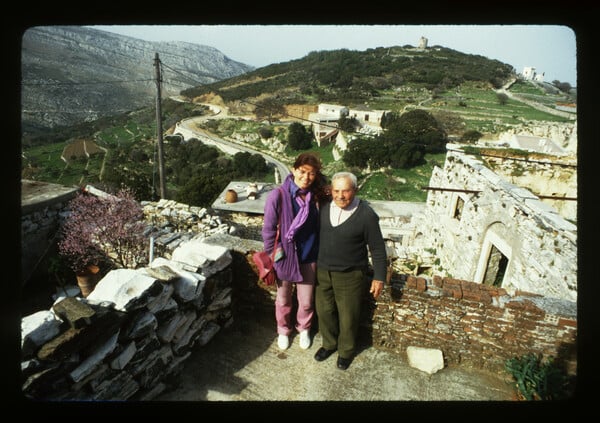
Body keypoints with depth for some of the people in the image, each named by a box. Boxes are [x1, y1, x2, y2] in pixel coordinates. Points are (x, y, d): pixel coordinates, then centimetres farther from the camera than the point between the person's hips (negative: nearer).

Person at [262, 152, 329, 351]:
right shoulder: (278, 195, -19)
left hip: (309, 258, 3)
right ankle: (283, 330, 47)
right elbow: (268, 230, -11)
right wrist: (272, 257, -6)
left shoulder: (316, 196, -8)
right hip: (285, 257, -2)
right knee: (283, 300, 19)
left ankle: (303, 329, 48)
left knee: (306, 301, 18)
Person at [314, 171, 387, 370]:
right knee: (324, 310, 18)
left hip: (350, 275, -4)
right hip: (323, 271, 4)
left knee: (348, 316, 12)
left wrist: (379, 277, -8)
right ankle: (329, 343, 44)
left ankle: (346, 350, 38)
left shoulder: (366, 215, -18)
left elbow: (377, 249, -10)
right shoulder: (324, 207, -6)